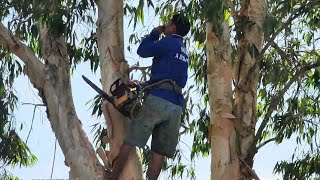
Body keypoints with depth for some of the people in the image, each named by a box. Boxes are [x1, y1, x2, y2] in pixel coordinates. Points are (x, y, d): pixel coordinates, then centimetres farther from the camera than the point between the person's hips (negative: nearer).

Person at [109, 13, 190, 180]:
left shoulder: (169, 42, 1)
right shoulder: (184, 53, 24)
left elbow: (142, 50, 5)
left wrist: (155, 32, 18)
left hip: (158, 99, -7)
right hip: (176, 106, 7)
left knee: (129, 142, 0)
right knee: (159, 153, 4)